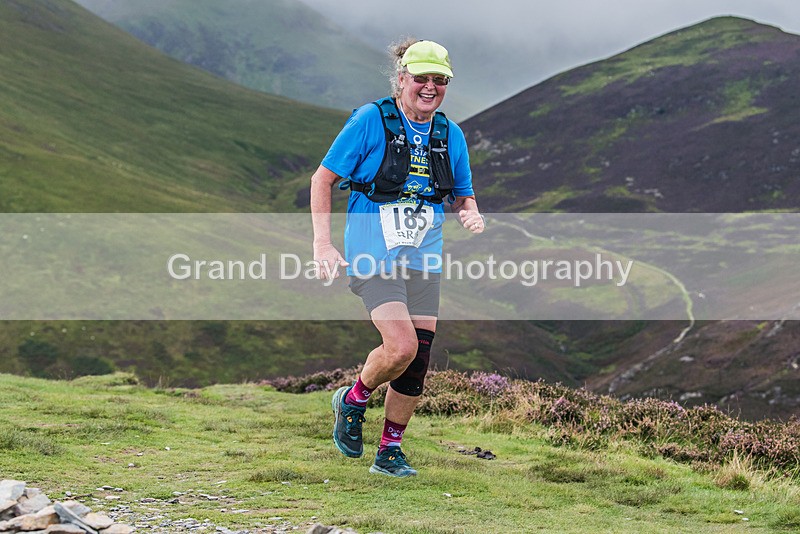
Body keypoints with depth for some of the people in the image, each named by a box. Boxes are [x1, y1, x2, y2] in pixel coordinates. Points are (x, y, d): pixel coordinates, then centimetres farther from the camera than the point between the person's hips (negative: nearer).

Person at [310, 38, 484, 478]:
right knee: (401, 347, -22)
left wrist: (470, 212, -5)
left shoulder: (450, 135, 7)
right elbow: (322, 179, -3)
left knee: (417, 366, 2)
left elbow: (462, 195, 19)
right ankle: (353, 400, 8)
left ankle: (389, 453, 21)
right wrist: (322, 244, -11)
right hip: (372, 256, -5)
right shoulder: (371, 120, -8)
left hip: (423, 261, 5)